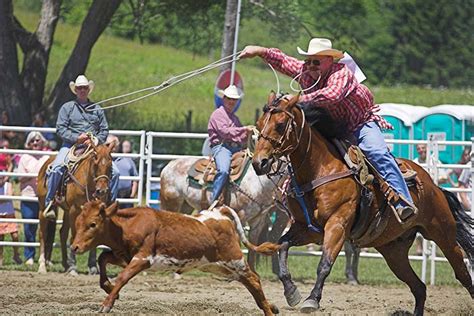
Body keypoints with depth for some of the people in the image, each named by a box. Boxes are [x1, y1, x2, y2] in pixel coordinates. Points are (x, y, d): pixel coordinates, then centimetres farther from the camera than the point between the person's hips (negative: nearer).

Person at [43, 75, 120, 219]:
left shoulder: (97, 109, 17)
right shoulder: (67, 107, 9)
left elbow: (104, 130, 15)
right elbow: (60, 128, 1)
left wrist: (96, 139, -7)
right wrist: (76, 138, -13)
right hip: (71, 145, -3)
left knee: (114, 171, -14)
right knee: (56, 169, -30)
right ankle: (49, 202, -18)